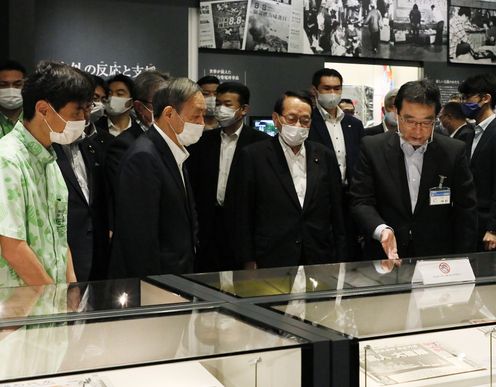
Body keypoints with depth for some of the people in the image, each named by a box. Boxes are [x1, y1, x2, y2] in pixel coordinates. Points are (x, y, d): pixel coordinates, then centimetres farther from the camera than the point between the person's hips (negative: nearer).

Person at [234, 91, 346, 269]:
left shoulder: (324, 156, 8)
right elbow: (244, 216, -1)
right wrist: (249, 262, -4)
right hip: (272, 262, -3)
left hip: (320, 262, 3)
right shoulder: (253, 155, -2)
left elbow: (336, 213, 10)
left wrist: (339, 260, 7)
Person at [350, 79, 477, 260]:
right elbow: (361, 201, -9)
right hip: (385, 258, 0)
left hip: (437, 258, 1)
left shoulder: (454, 151, -6)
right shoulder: (373, 148, -8)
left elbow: (465, 212, -3)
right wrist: (381, 229, -27)